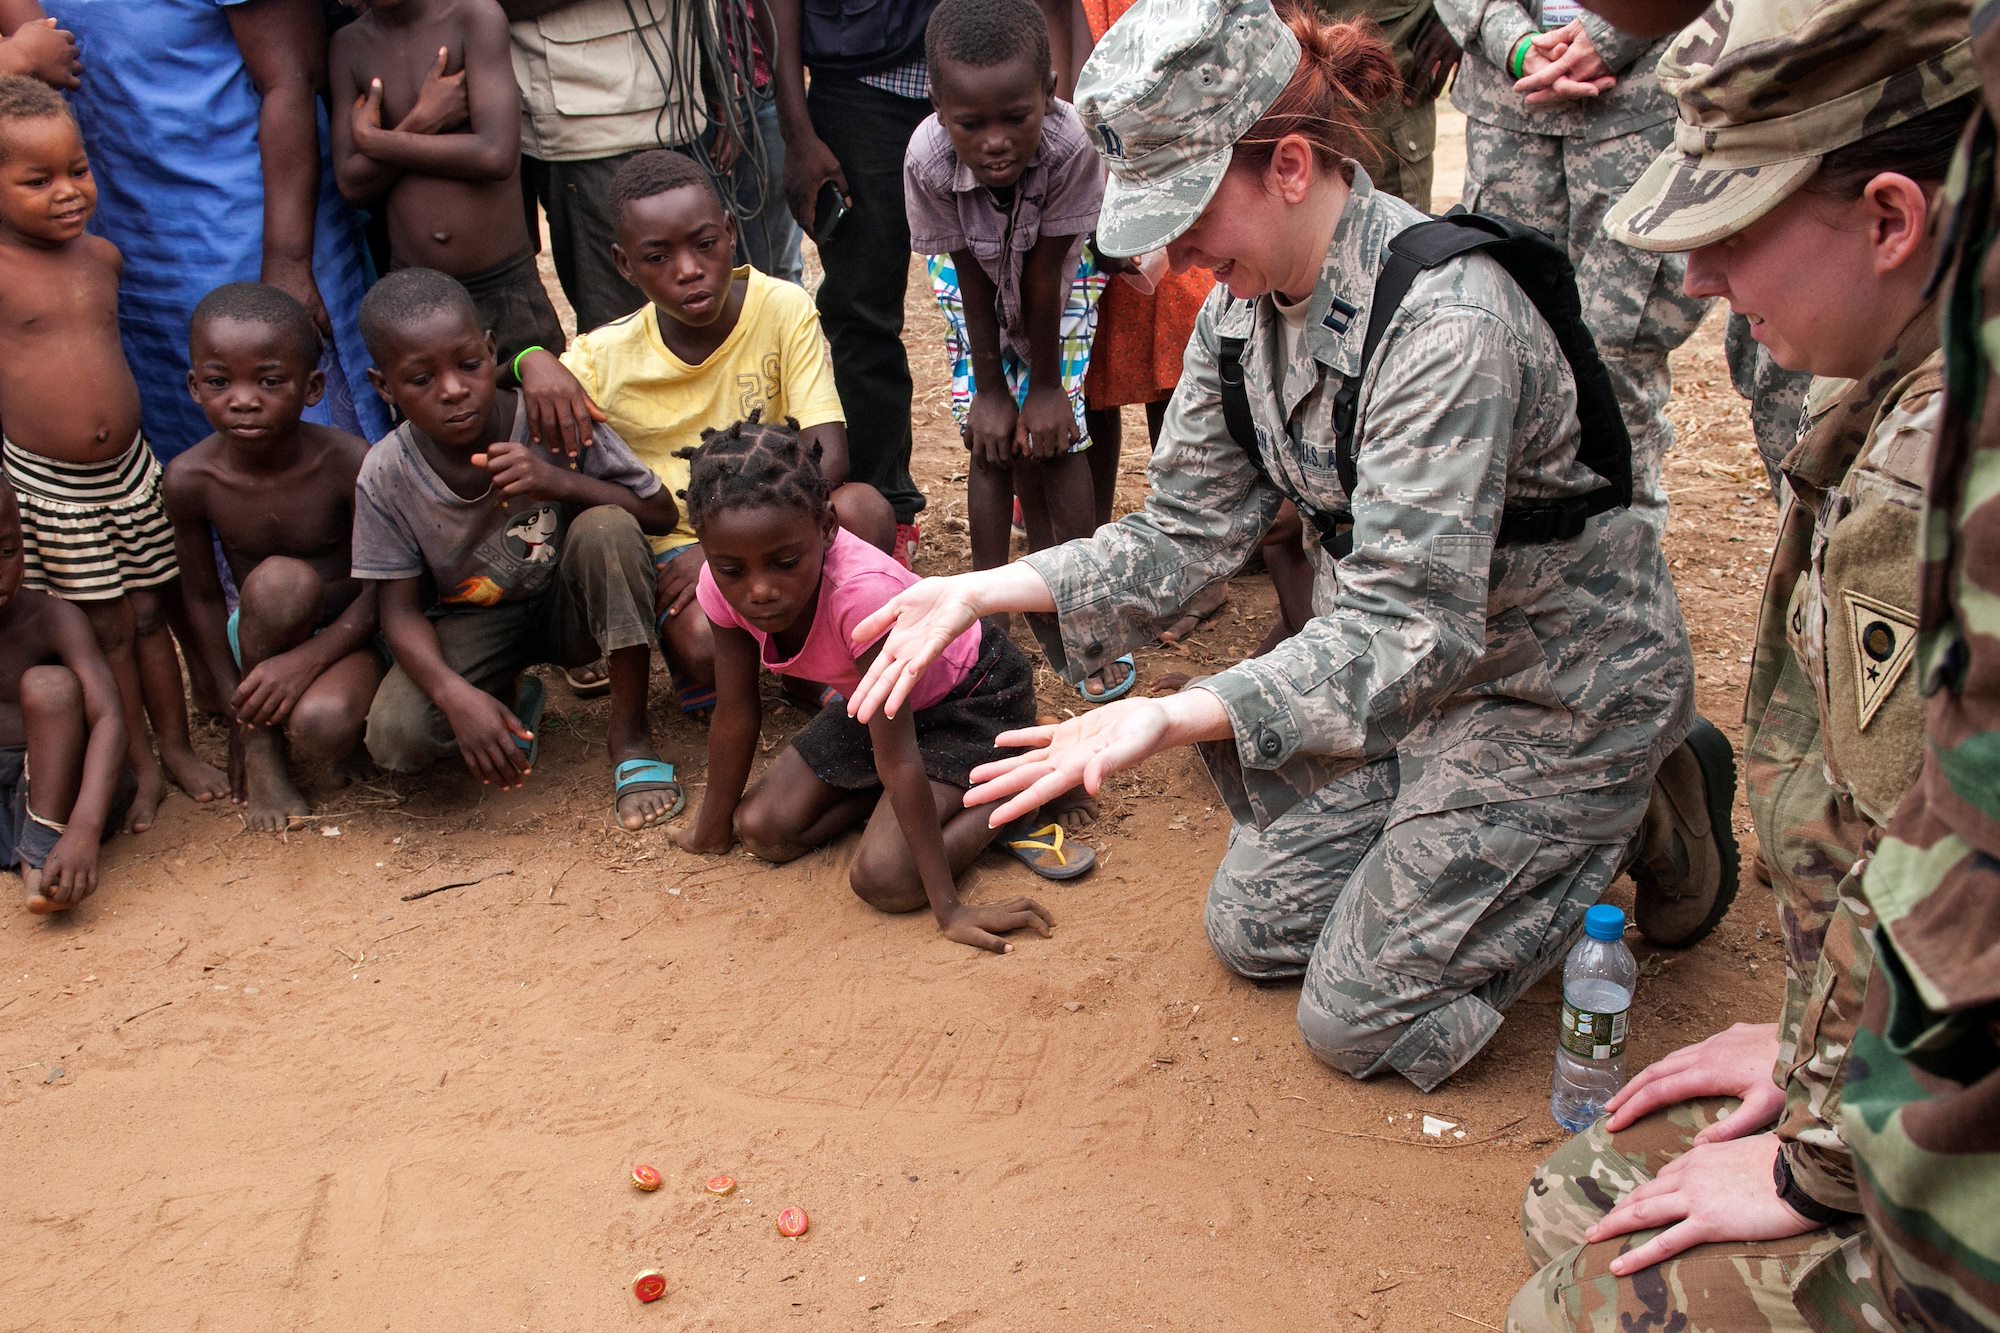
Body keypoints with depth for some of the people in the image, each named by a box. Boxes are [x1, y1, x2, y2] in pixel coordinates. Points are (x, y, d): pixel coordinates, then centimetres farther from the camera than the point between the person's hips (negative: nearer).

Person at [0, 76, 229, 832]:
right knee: (104, 628, 5)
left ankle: (177, 747, 26)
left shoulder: (103, 257, 4)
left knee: (149, 614, 13)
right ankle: (141, 767, 18)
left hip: (129, 469, 4)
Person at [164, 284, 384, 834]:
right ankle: (258, 750, -15)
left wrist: (307, 659, -29)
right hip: (260, 634, 2)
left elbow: (379, 590, -17)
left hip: (346, 632, -2)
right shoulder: (190, 479, -15)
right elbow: (203, 597, -5)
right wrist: (238, 705, -9)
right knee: (281, 578, -35)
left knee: (323, 729, -35)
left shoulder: (348, 462, -21)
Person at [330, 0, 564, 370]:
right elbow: (352, 184, -1)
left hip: (505, 285, -3)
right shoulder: (348, 45, 3)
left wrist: (374, 139, -10)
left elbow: (495, 155, -19)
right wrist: (422, 121, -13)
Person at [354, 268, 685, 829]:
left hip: (573, 609, -1)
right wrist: (457, 695, -31)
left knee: (605, 527, -33)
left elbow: (662, 514, -14)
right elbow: (401, 608, -11)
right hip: (476, 625, 1)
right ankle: (513, 697, 10)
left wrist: (563, 483, -33)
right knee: (395, 737, -26)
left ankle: (630, 734, -17)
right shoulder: (385, 476, -15)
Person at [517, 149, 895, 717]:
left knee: (863, 508, -32)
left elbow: (827, 454, -18)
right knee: (706, 646, -33)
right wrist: (533, 362, -23)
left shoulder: (784, 309, -12)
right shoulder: (605, 357, -8)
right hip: (681, 541, -1)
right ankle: (687, 660, 5)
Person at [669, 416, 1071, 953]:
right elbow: (735, 715, -7)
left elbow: (896, 758, -36)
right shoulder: (725, 584, -22)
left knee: (883, 878, -22)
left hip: (975, 694, -6)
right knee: (764, 831, -5)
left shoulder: (861, 591, -40)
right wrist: (712, 828, 5)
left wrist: (949, 907, -33)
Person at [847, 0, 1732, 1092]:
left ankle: (1644, 820, 14)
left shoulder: (1443, 319, -34)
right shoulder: (1244, 300, -8)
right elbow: (1187, 529, -4)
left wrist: (1174, 718, -52)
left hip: (1558, 685, -8)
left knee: (1360, 1021, 0)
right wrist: (984, 591, -17)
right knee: (1251, 925, 14)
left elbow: (1411, 631, -38)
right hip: (1412, 663, 8)